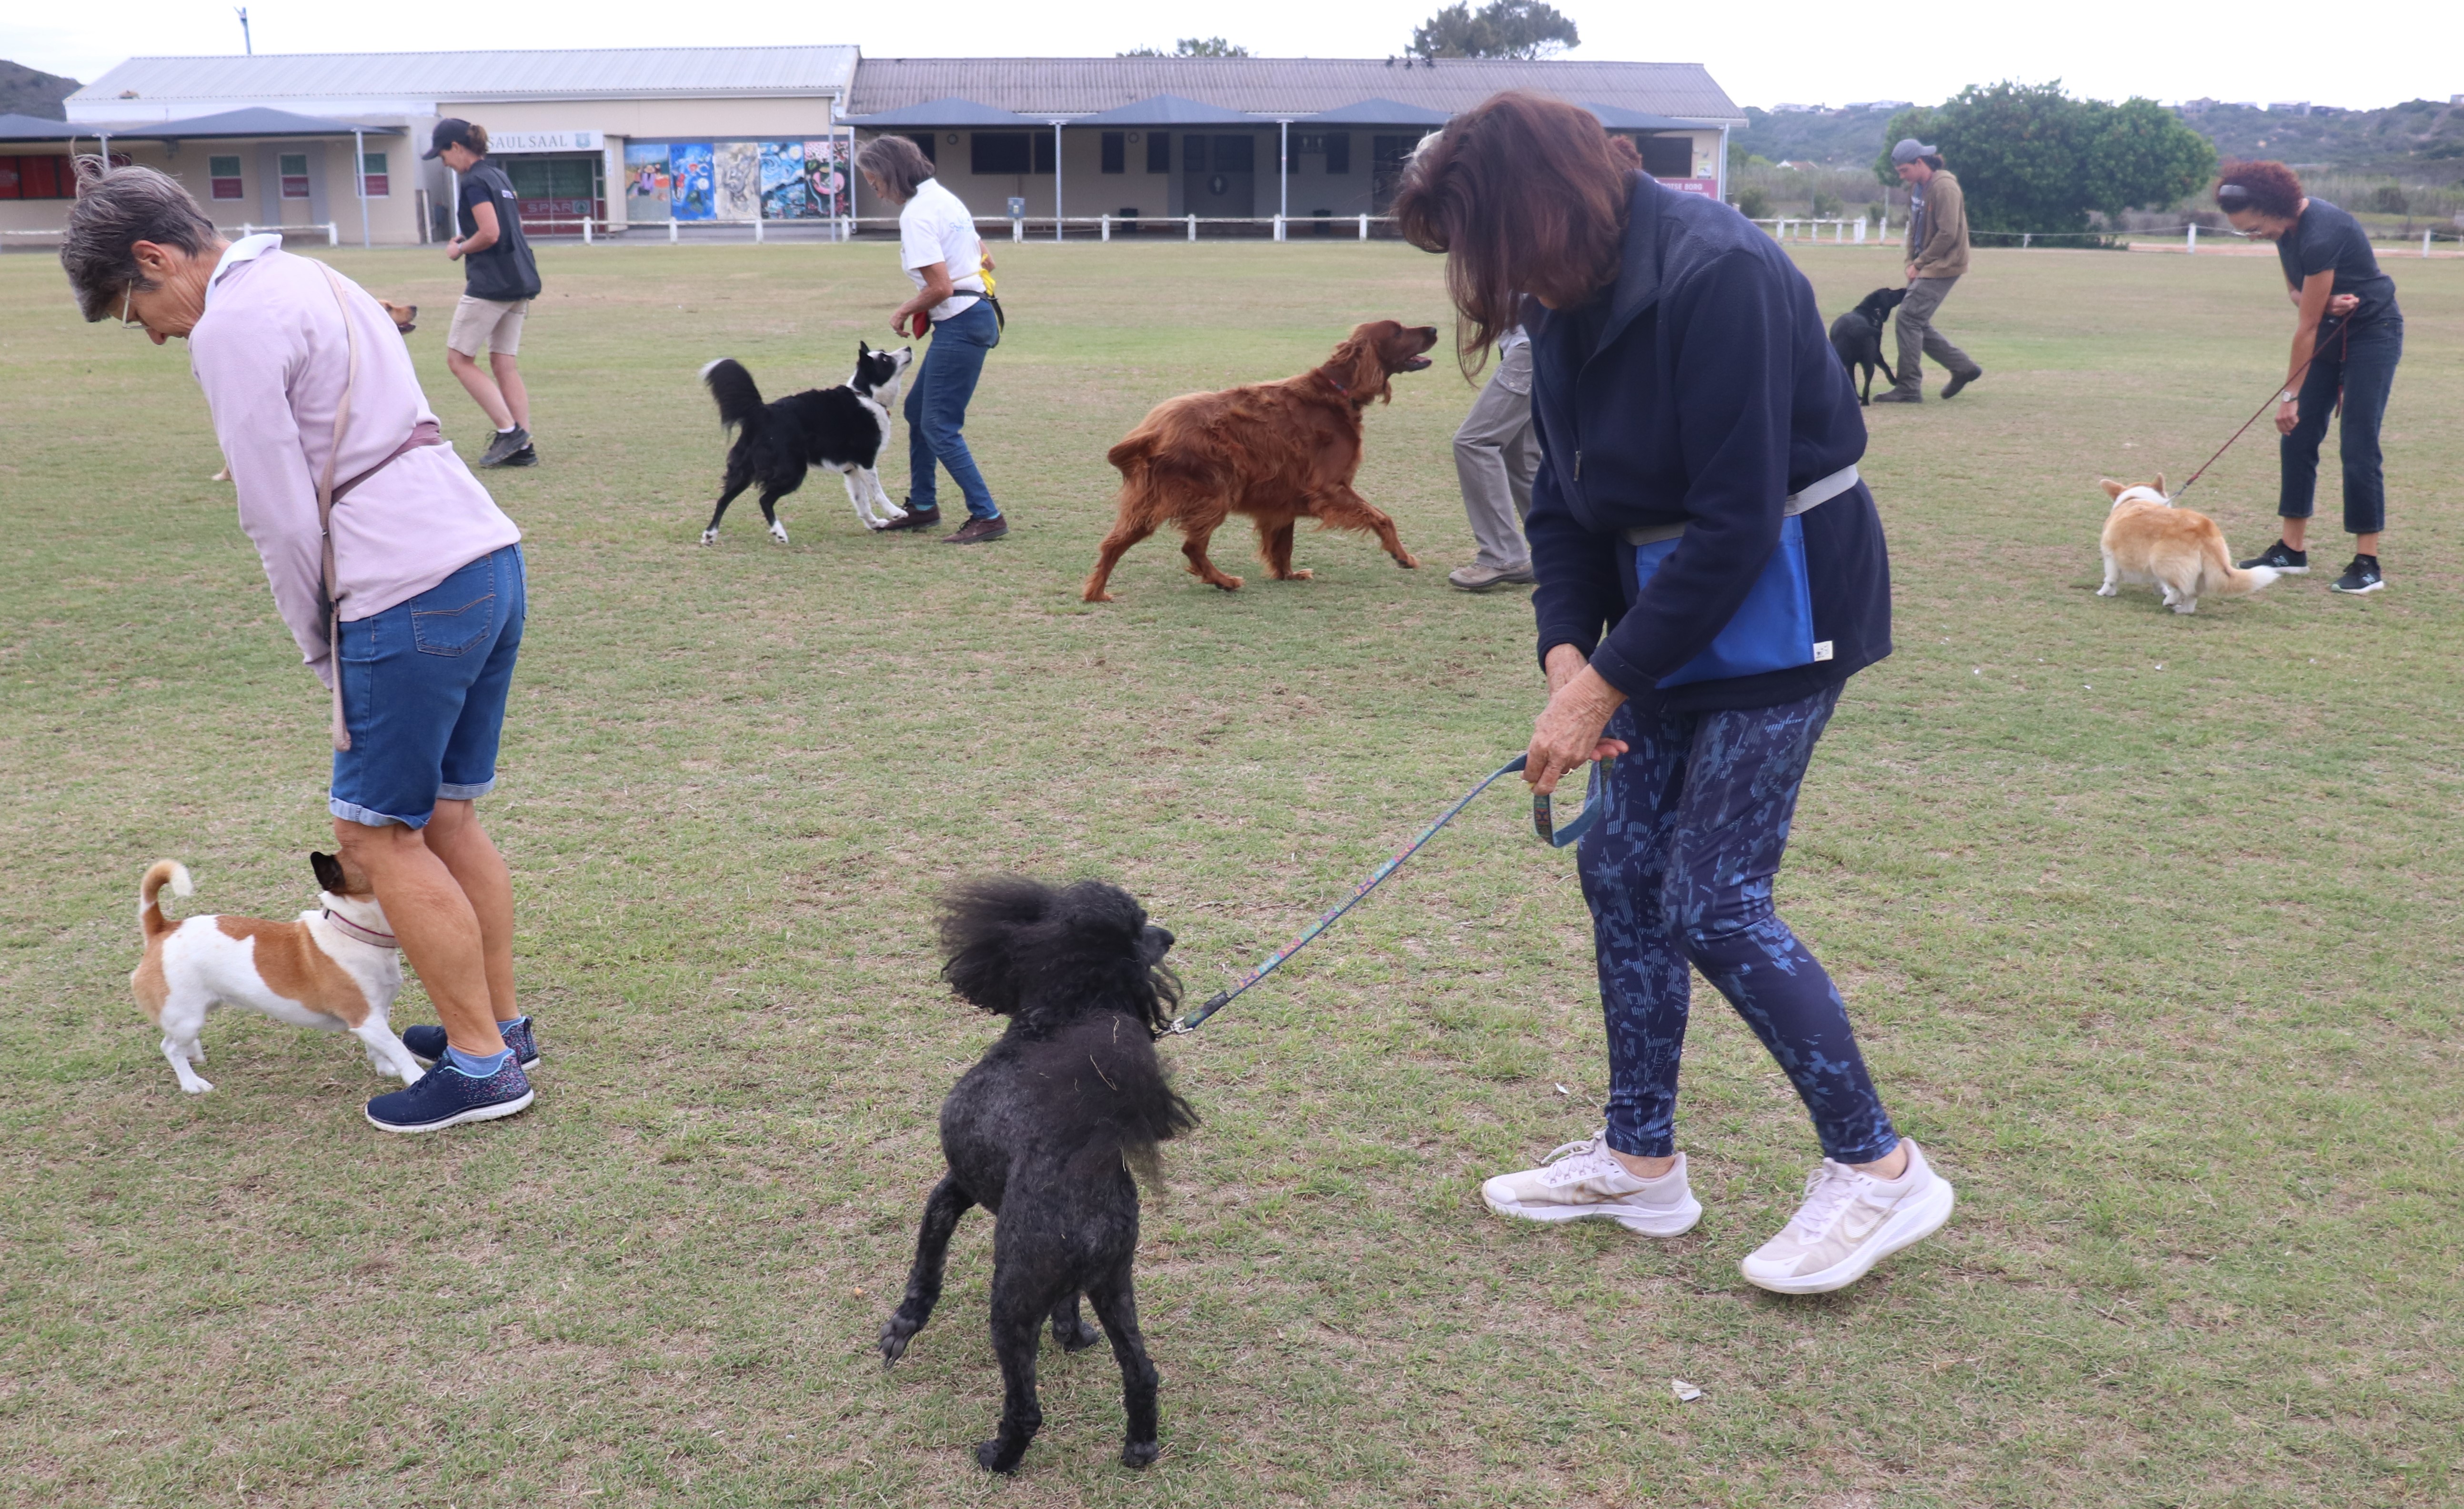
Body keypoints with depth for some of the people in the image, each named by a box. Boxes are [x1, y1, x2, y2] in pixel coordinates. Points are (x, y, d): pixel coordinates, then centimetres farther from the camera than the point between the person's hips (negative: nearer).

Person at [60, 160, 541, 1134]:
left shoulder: (230, 330, -8)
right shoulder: (308, 281, 22)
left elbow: (282, 520, -10)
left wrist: (327, 656, 3)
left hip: (412, 596, -9)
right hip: (489, 557, 9)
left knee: (379, 836, 2)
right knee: (446, 818, 18)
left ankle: (483, 1064, 8)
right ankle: (500, 1025, 28)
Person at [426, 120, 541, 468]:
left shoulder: (474, 182, -12)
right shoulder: (499, 176, 16)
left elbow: (490, 233, -20)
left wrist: (459, 249, -4)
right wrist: (467, 241, 15)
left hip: (491, 282, -9)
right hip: (521, 282, 9)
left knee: (459, 359, -1)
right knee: (504, 364, 9)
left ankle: (509, 430, -9)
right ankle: (522, 446, 5)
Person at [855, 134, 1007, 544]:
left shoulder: (917, 215, -16)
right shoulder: (942, 197, 14)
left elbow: (940, 287, -22)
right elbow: (985, 260, 20)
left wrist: (905, 311, -4)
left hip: (960, 324, -10)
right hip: (973, 315, 10)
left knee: (939, 426, -7)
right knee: (917, 410, 19)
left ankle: (987, 516, -4)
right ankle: (922, 506, 29)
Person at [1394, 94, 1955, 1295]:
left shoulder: (1717, 279, -24)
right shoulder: (1571, 299, 2)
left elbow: (1738, 521, -25)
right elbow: (1563, 497, 6)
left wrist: (1605, 683, -20)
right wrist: (1565, 651, -9)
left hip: (1780, 604, -9)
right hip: (1667, 603, 9)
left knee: (1714, 900, -8)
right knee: (1620, 868, 9)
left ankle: (1877, 1169, 9)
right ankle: (1639, 1161, 23)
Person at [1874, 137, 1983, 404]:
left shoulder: (1944, 188, -17)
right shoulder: (1916, 187, 11)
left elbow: (1948, 234, -21)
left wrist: (1920, 264, -15)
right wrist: (1911, 262, 3)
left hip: (1943, 266, -9)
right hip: (1924, 266, 10)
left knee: (1909, 317, -15)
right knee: (1917, 323, 10)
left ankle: (1909, 387, -12)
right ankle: (1965, 367, 23)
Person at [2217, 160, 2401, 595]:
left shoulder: (2321, 235, -31)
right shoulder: (2286, 227, -4)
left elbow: (2306, 328, -25)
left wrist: (2290, 395, -19)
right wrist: (2325, 302, -15)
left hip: (2372, 332, -8)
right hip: (2330, 329, 8)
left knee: (2357, 445, -11)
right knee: (2297, 436, 4)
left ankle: (2367, 563, -5)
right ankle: (2292, 550, 11)